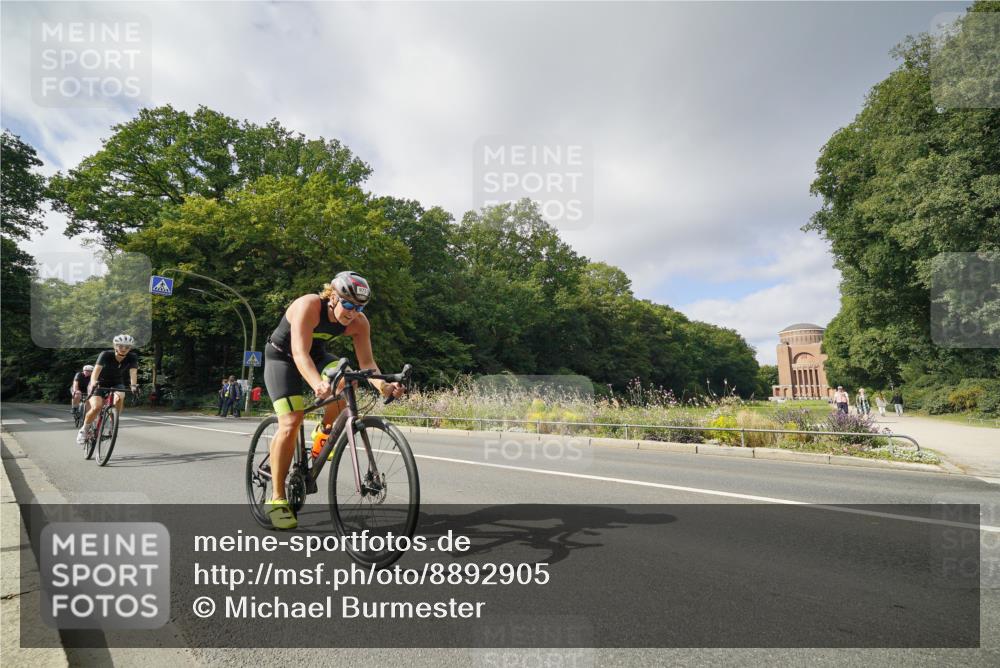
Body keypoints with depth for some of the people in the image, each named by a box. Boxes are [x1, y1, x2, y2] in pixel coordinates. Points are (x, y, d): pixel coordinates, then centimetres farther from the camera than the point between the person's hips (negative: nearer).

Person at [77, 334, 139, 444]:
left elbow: (133, 372, -31)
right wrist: (93, 383, -56)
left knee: (119, 398, -32)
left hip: (116, 384, 2)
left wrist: (134, 385, -51)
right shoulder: (106, 355, -24)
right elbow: (96, 370, -36)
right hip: (100, 383, -2)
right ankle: (84, 430, 4)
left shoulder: (132, 358, -17)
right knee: (96, 407, -25)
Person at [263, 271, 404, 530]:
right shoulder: (308, 306, -33)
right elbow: (300, 353, -43)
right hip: (282, 357, -4)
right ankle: (276, 499, -6)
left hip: (316, 355, 4)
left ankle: (324, 431, -1)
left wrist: (382, 386, -43)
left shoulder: (359, 322, -19)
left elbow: (366, 362, -22)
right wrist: (318, 384, -62)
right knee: (290, 423, -19)